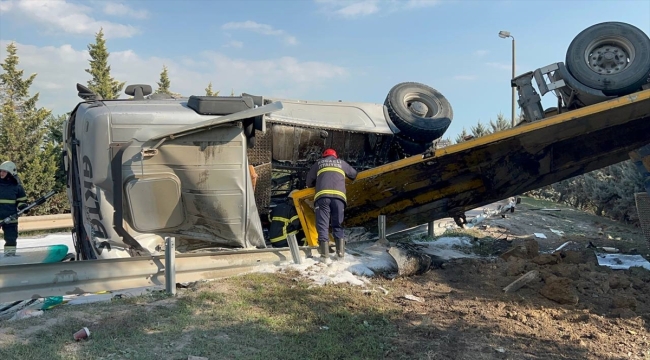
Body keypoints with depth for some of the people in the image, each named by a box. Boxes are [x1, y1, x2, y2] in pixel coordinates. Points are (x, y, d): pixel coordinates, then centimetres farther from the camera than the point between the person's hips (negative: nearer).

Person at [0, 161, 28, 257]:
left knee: (11, 238, 7)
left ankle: (10, 254, 18)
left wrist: (23, 206, -11)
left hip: (11, 218, 0)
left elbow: (22, 200, 10)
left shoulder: (17, 187, 2)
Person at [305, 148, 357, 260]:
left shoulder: (319, 163, 26)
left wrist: (312, 187, 49)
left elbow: (309, 181, 28)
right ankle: (341, 250, -3)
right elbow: (354, 174, 37)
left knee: (322, 225, -1)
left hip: (322, 195, -1)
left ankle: (325, 253, -12)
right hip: (339, 196, 1)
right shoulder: (341, 162, 28)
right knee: (337, 225, 11)